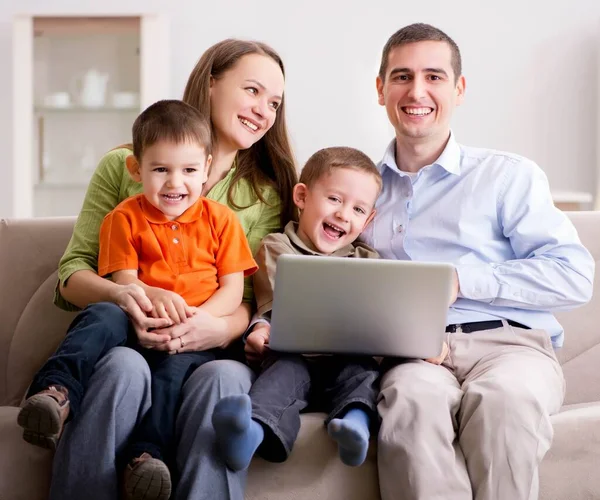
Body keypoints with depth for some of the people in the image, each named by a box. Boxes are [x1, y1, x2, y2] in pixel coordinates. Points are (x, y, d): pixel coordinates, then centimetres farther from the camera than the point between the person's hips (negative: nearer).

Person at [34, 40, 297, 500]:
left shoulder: (268, 196, 17)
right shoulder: (123, 165, 13)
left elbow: (255, 298, 6)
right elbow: (72, 272, 7)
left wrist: (221, 328, -19)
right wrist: (120, 294, -17)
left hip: (210, 352, 1)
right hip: (127, 341, 0)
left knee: (223, 377, -35)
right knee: (123, 366, -36)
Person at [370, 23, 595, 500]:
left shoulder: (510, 175, 11)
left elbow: (574, 276, 1)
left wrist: (460, 278, -6)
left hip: (510, 341, -1)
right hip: (411, 350, 1)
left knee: (503, 398, -38)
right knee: (414, 400, -37)